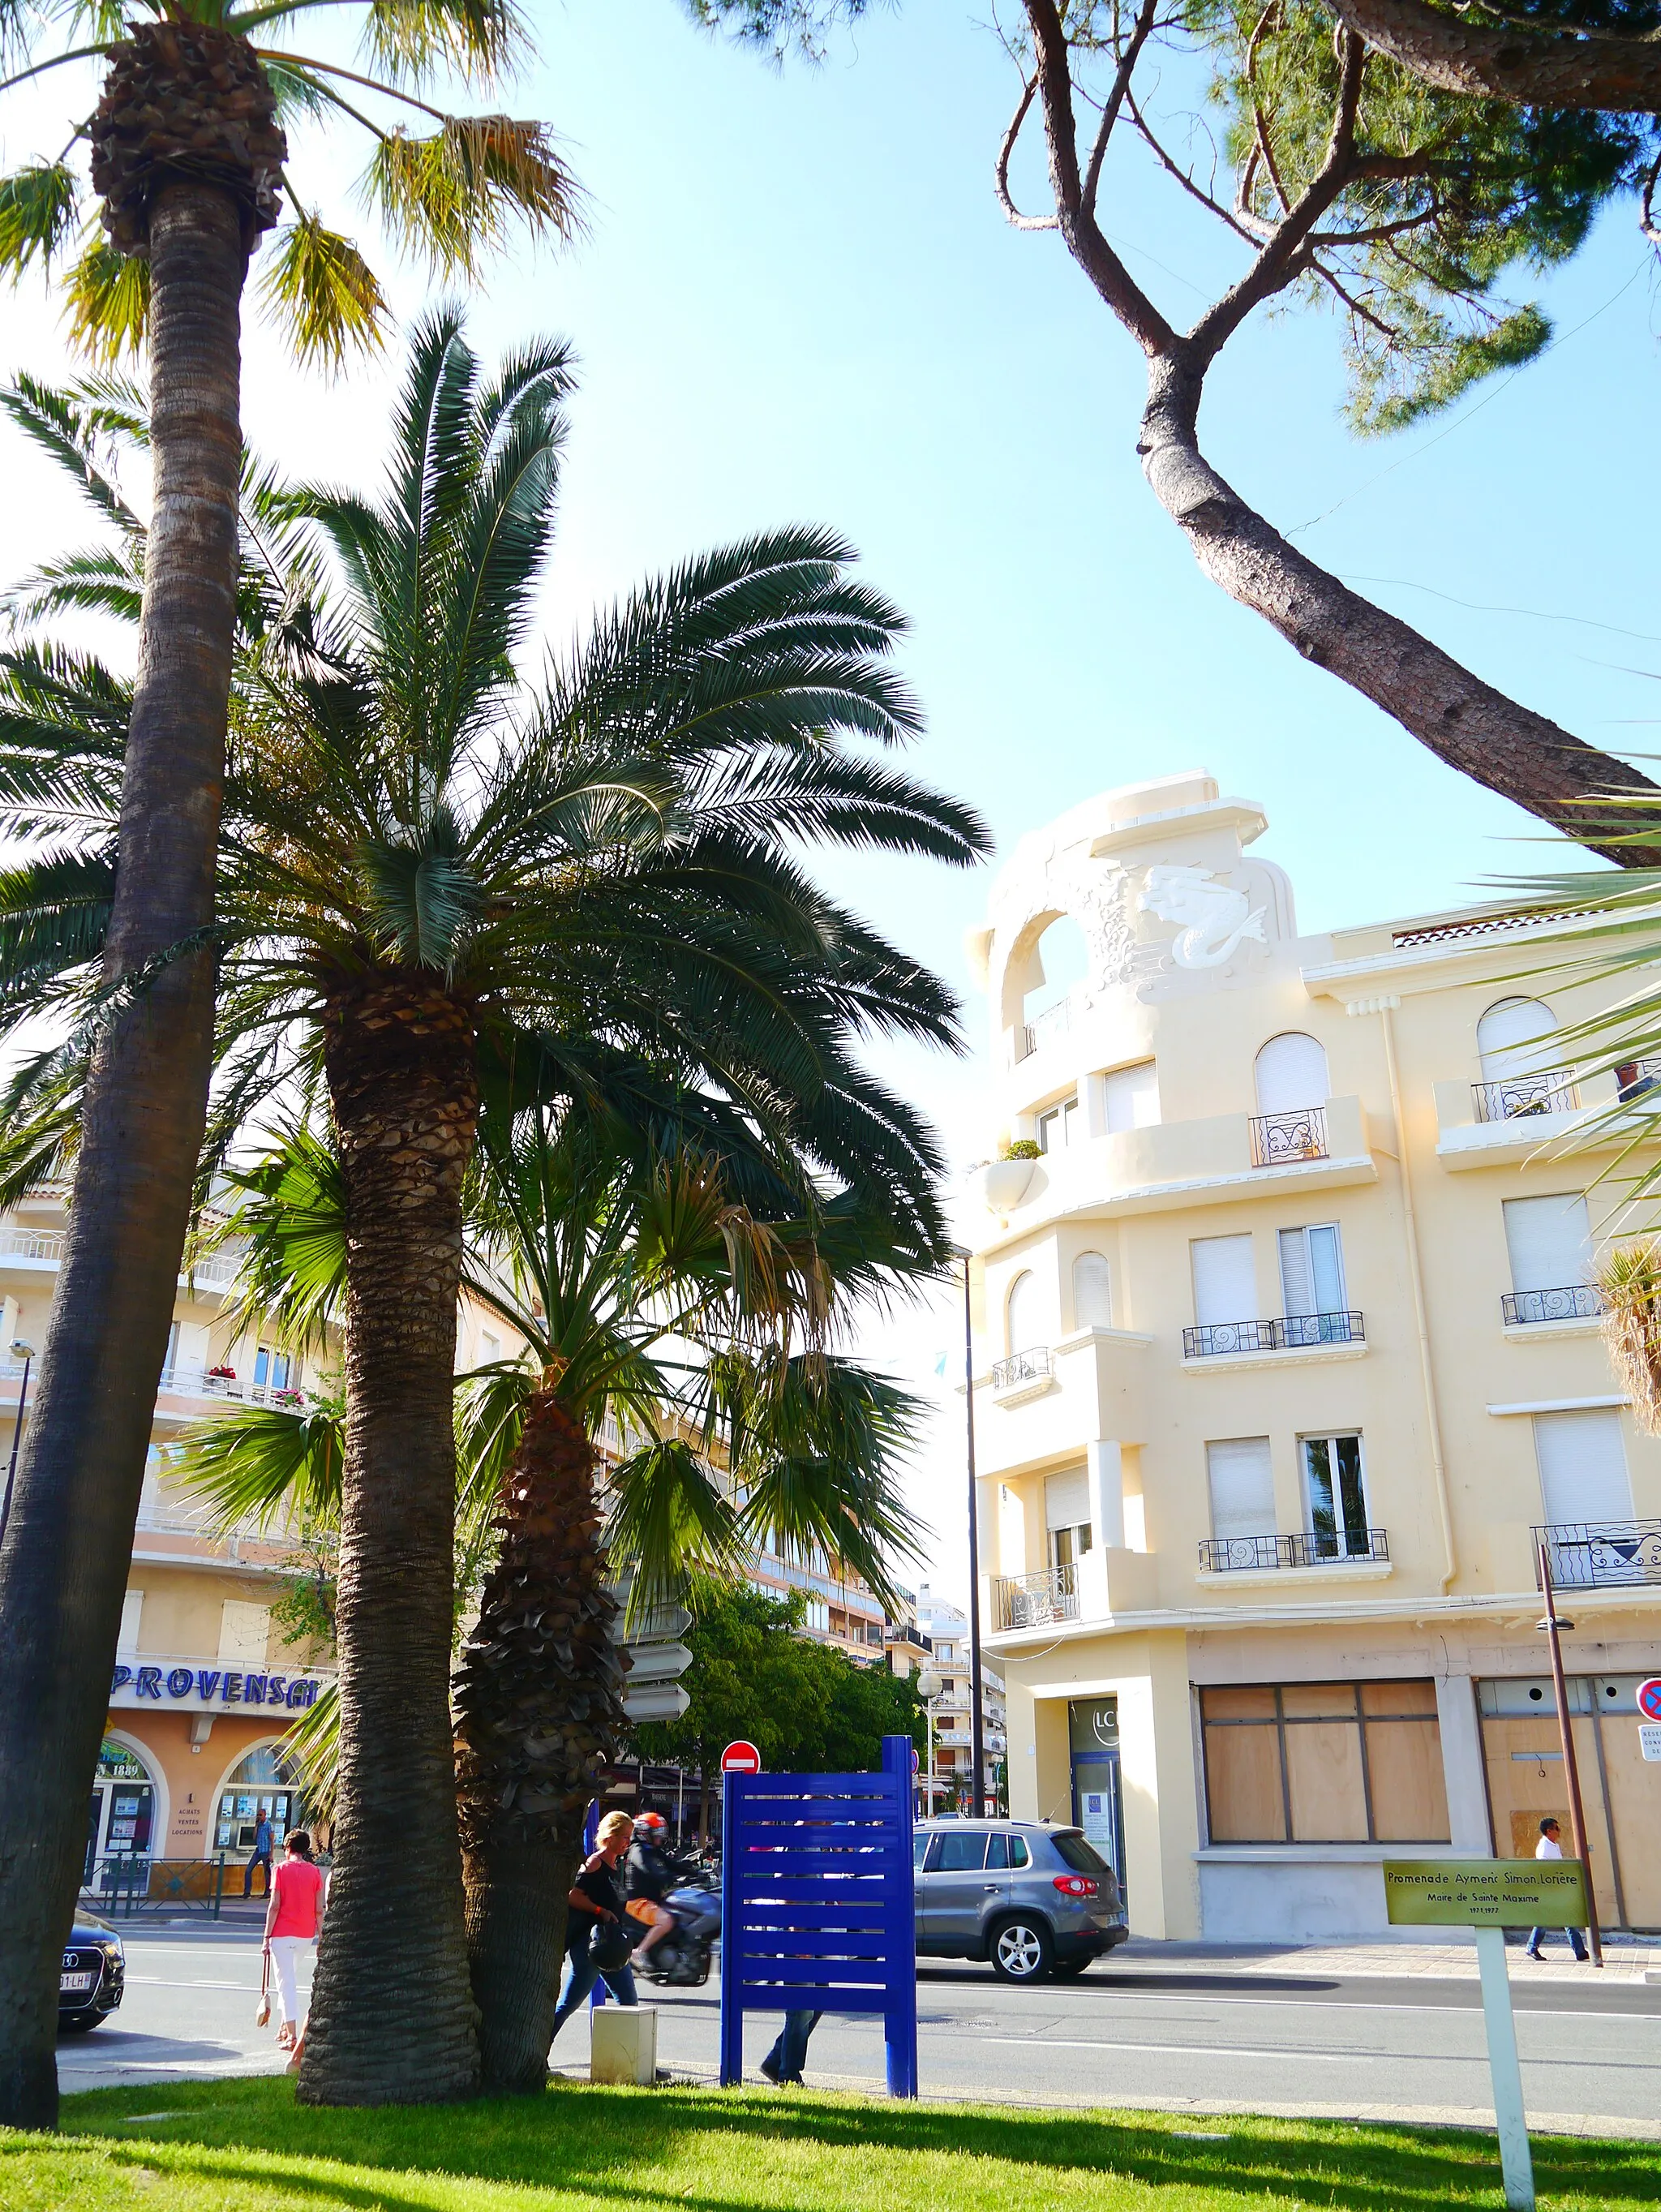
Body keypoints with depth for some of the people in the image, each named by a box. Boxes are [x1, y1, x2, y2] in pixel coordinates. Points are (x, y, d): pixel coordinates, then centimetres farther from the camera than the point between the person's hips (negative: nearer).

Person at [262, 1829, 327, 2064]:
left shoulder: (281, 1870, -6)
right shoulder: (315, 1871, 3)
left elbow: (274, 1906, -11)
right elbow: (319, 1909, 1)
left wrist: (267, 1937, -5)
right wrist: (321, 1935, 8)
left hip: (282, 1934, -4)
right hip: (306, 1934, 4)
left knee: (286, 1982, -2)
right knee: (291, 1978, 22)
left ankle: (292, 2035, -7)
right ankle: (284, 2027, 28)